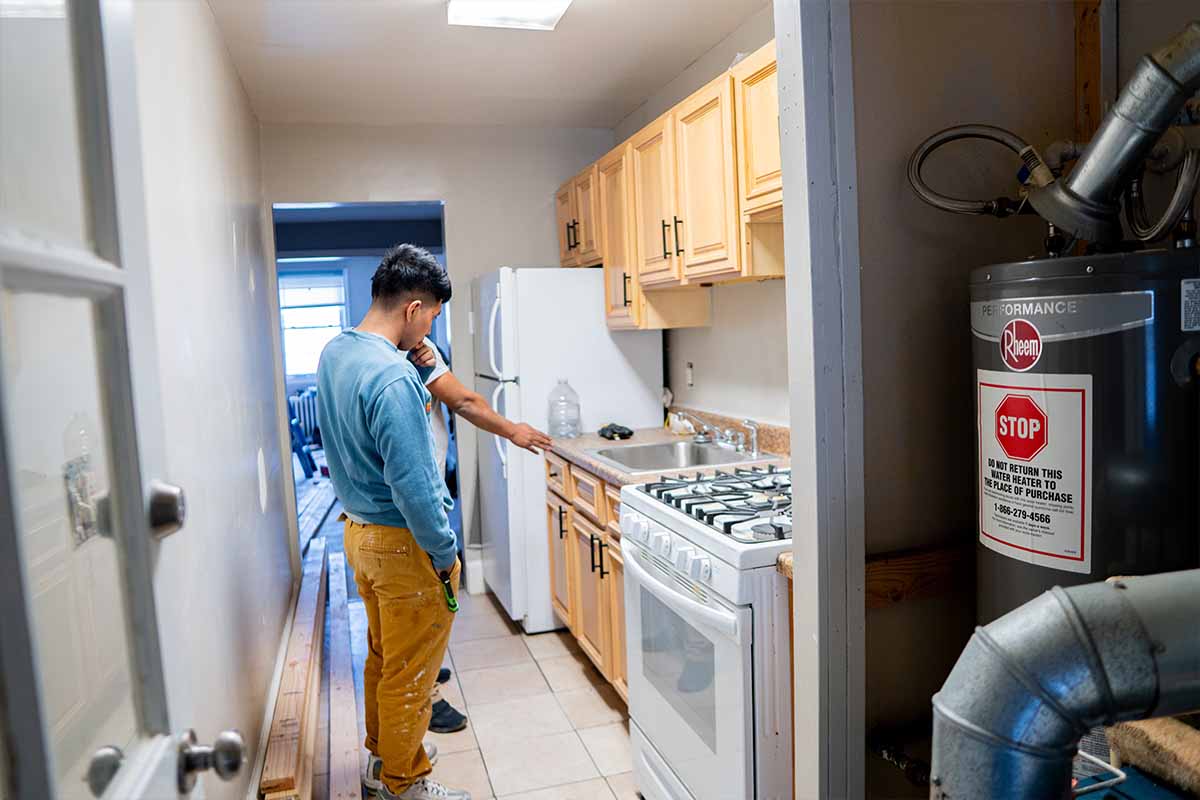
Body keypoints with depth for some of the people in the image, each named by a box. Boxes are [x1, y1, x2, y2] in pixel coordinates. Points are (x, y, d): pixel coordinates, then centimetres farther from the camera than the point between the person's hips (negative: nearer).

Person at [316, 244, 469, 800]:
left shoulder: (334, 353, 3)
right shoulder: (392, 378, -28)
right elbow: (413, 486, -27)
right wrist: (445, 555, -16)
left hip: (359, 531, 9)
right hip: (404, 544, -9)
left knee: (382, 656, 25)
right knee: (410, 674, 10)